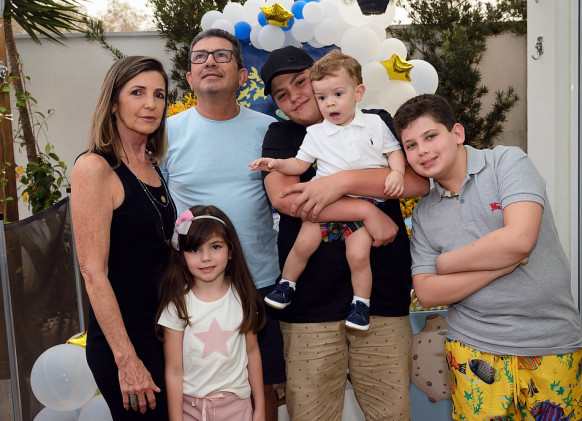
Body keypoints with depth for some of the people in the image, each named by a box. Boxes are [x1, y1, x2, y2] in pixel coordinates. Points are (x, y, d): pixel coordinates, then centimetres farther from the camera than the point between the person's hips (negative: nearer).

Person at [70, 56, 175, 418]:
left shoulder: (153, 167, 8)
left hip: (165, 329, 7)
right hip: (122, 333, -7)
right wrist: (126, 360, -19)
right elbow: (93, 272, -18)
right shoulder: (95, 167, -14)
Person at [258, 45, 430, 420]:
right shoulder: (281, 135, 10)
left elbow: (419, 181, -6)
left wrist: (343, 181, -16)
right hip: (310, 303, 0)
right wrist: (366, 211, -13)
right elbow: (282, 196, -10)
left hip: (383, 294, 1)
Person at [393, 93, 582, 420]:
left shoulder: (507, 161, -6)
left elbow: (519, 239, -20)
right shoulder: (424, 214, 4)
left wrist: (445, 262, -7)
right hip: (475, 351, 3)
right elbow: (427, 294, -1)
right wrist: (498, 265, -13)